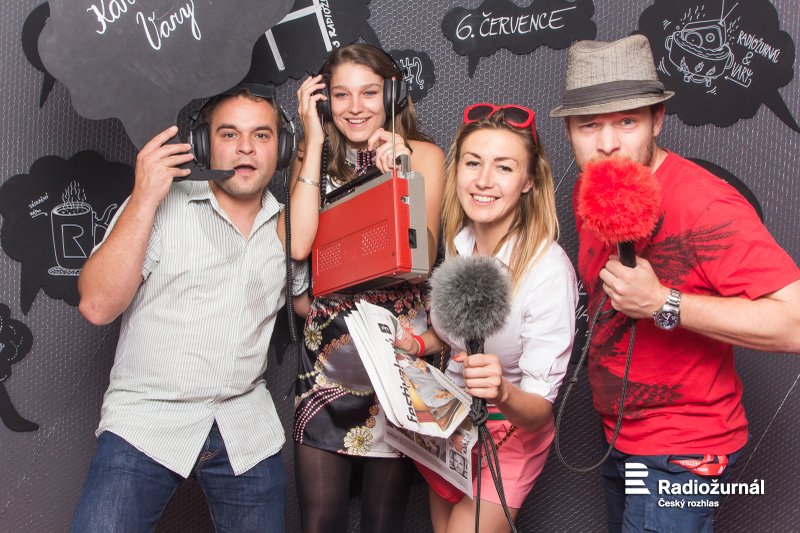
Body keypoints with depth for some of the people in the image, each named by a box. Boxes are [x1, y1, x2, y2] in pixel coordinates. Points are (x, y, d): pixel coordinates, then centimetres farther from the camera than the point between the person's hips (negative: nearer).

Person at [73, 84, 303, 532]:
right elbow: (98, 305, -11)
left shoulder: (289, 223, 10)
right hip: (147, 420, -3)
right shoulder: (160, 206, -3)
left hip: (247, 430, 4)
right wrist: (145, 199, -16)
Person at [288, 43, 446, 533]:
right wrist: (315, 143, -7)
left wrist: (399, 172, -19)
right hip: (330, 349, 2)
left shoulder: (423, 156, 0)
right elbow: (299, 244, -12)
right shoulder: (314, 160, 7)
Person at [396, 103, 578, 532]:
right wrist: (416, 343, -9)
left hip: (509, 435, -5)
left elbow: (539, 410, -25)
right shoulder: (456, 242, -10)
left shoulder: (549, 268, -27)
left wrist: (504, 392, -45)